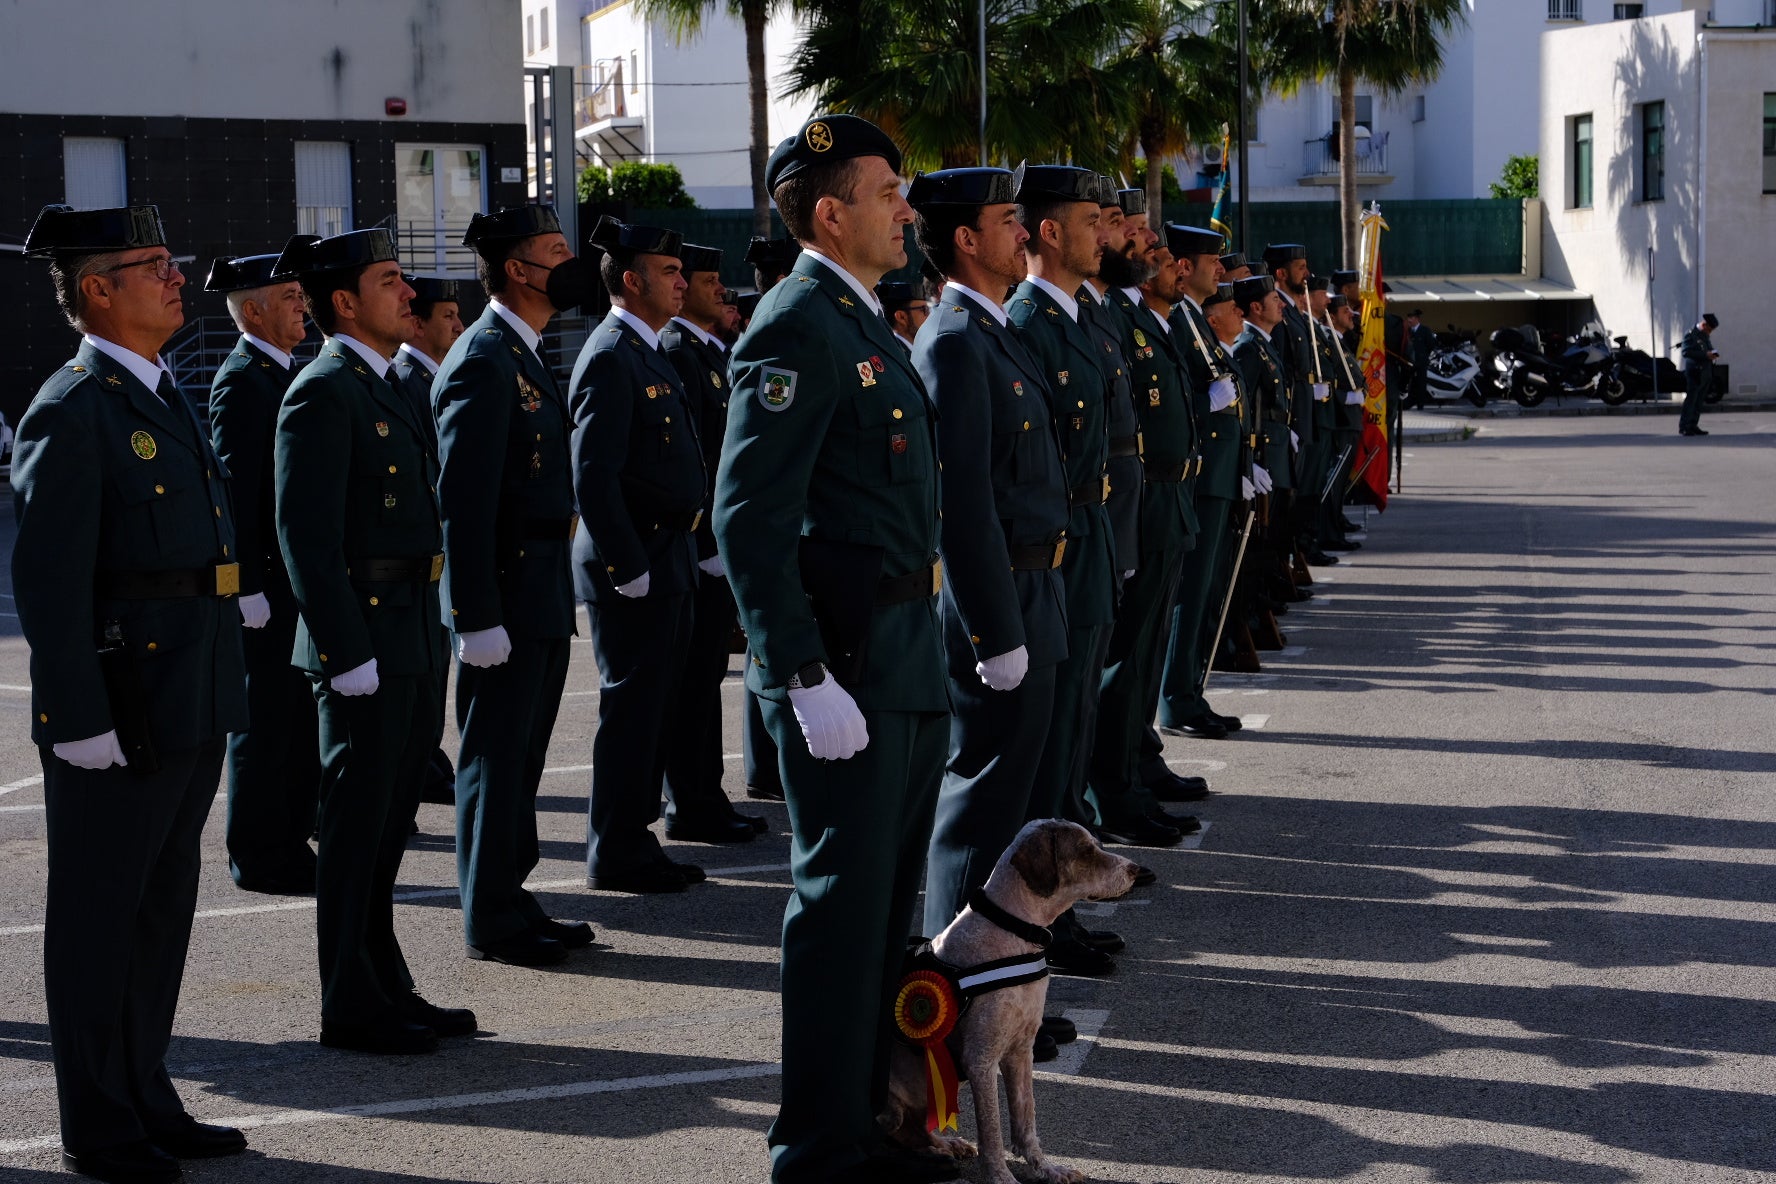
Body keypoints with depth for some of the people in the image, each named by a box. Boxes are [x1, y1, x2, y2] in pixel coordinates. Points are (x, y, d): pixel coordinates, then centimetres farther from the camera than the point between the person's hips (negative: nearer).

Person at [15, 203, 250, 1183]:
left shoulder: (165, 396, 15)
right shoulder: (72, 412, -14)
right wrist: (81, 721, -21)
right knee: (99, 916, 2)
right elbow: (48, 583, -18)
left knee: (162, 910, 16)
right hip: (118, 713, -9)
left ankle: (146, 1100, 27)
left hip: (192, 708, 9)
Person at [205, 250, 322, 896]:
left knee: (302, 716, 15)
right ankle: (260, 857, 6)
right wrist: (249, 588, -21)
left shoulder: (285, 373, 15)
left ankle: (288, 838, 24)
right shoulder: (242, 379, -14)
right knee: (266, 719, -2)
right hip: (268, 579, -9)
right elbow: (235, 490, -18)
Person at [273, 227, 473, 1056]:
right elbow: (306, 537, -19)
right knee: (358, 825, -1)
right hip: (365, 638, -9)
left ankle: (386, 990, 24)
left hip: (410, 637, 9)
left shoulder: (383, 387, 16)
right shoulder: (323, 394, -14)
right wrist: (348, 651, -21)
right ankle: (351, 1008, 7)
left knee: (385, 823, 15)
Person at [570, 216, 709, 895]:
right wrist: (628, 569, -21)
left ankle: (632, 839, 21)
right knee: (631, 709, -3)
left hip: (666, 565, 10)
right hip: (635, 565, -10)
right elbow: (594, 477, -21)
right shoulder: (610, 357, -15)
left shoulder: (648, 354, 16)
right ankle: (616, 856, 6)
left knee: (653, 708, 13)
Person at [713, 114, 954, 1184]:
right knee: (843, 902, -3)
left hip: (907, 663, 10)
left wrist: (927, 655, 19)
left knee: (885, 905, 15)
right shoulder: (797, 329, -14)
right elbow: (748, 520, -20)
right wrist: (806, 680, -24)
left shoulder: (868, 325, 17)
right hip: (844, 661, -10)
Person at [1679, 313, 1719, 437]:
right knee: (1690, 400, -8)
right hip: (1695, 372, -8)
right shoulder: (1690, 335, -10)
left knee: (1699, 402, 9)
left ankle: (1693, 426, 13)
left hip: (1705, 374, 8)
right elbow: (1686, 352, -19)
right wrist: (1705, 355, -23)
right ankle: (1683, 428, -7)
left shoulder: (1704, 335, 16)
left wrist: (1712, 354, 5)